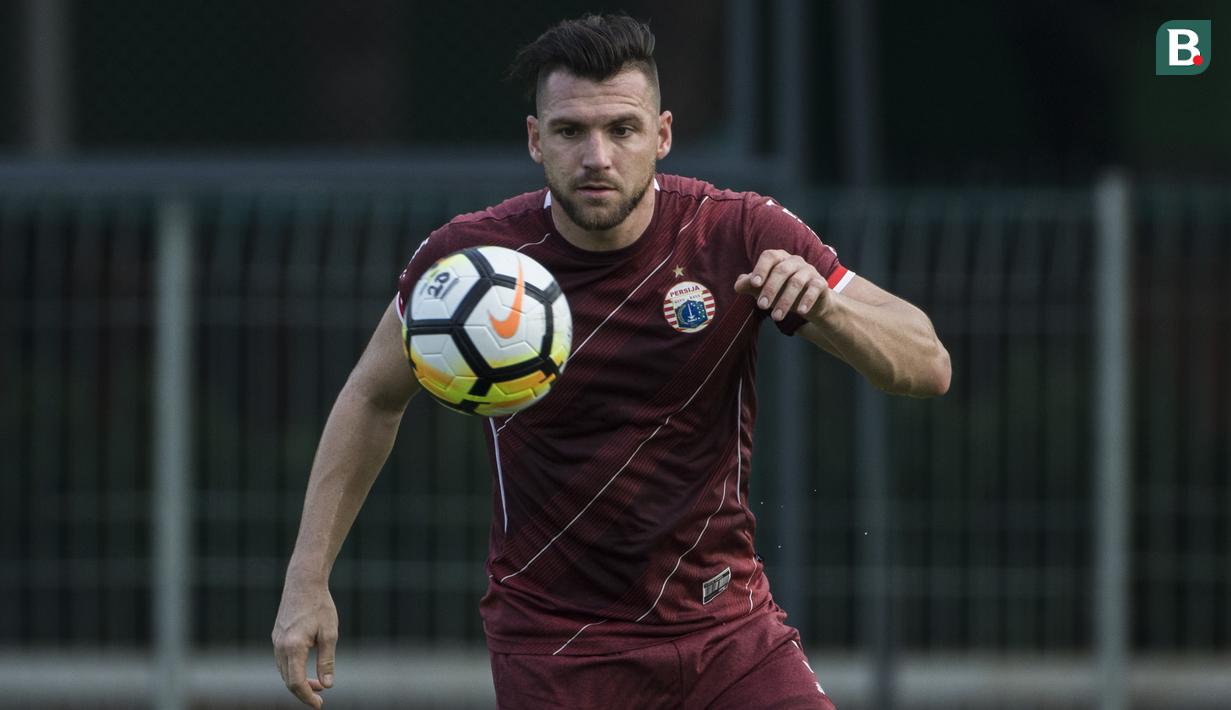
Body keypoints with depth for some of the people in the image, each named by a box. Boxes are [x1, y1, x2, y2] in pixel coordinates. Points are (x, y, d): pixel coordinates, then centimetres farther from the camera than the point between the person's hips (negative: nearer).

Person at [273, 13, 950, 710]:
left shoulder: (738, 234, -11)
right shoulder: (469, 256, -11)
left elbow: (929, 368, -10)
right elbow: (374, 397, 7)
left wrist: (826, 306, -31)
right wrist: (308, 579, 2)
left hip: (726, 621, 1)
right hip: (552, 646, -1)